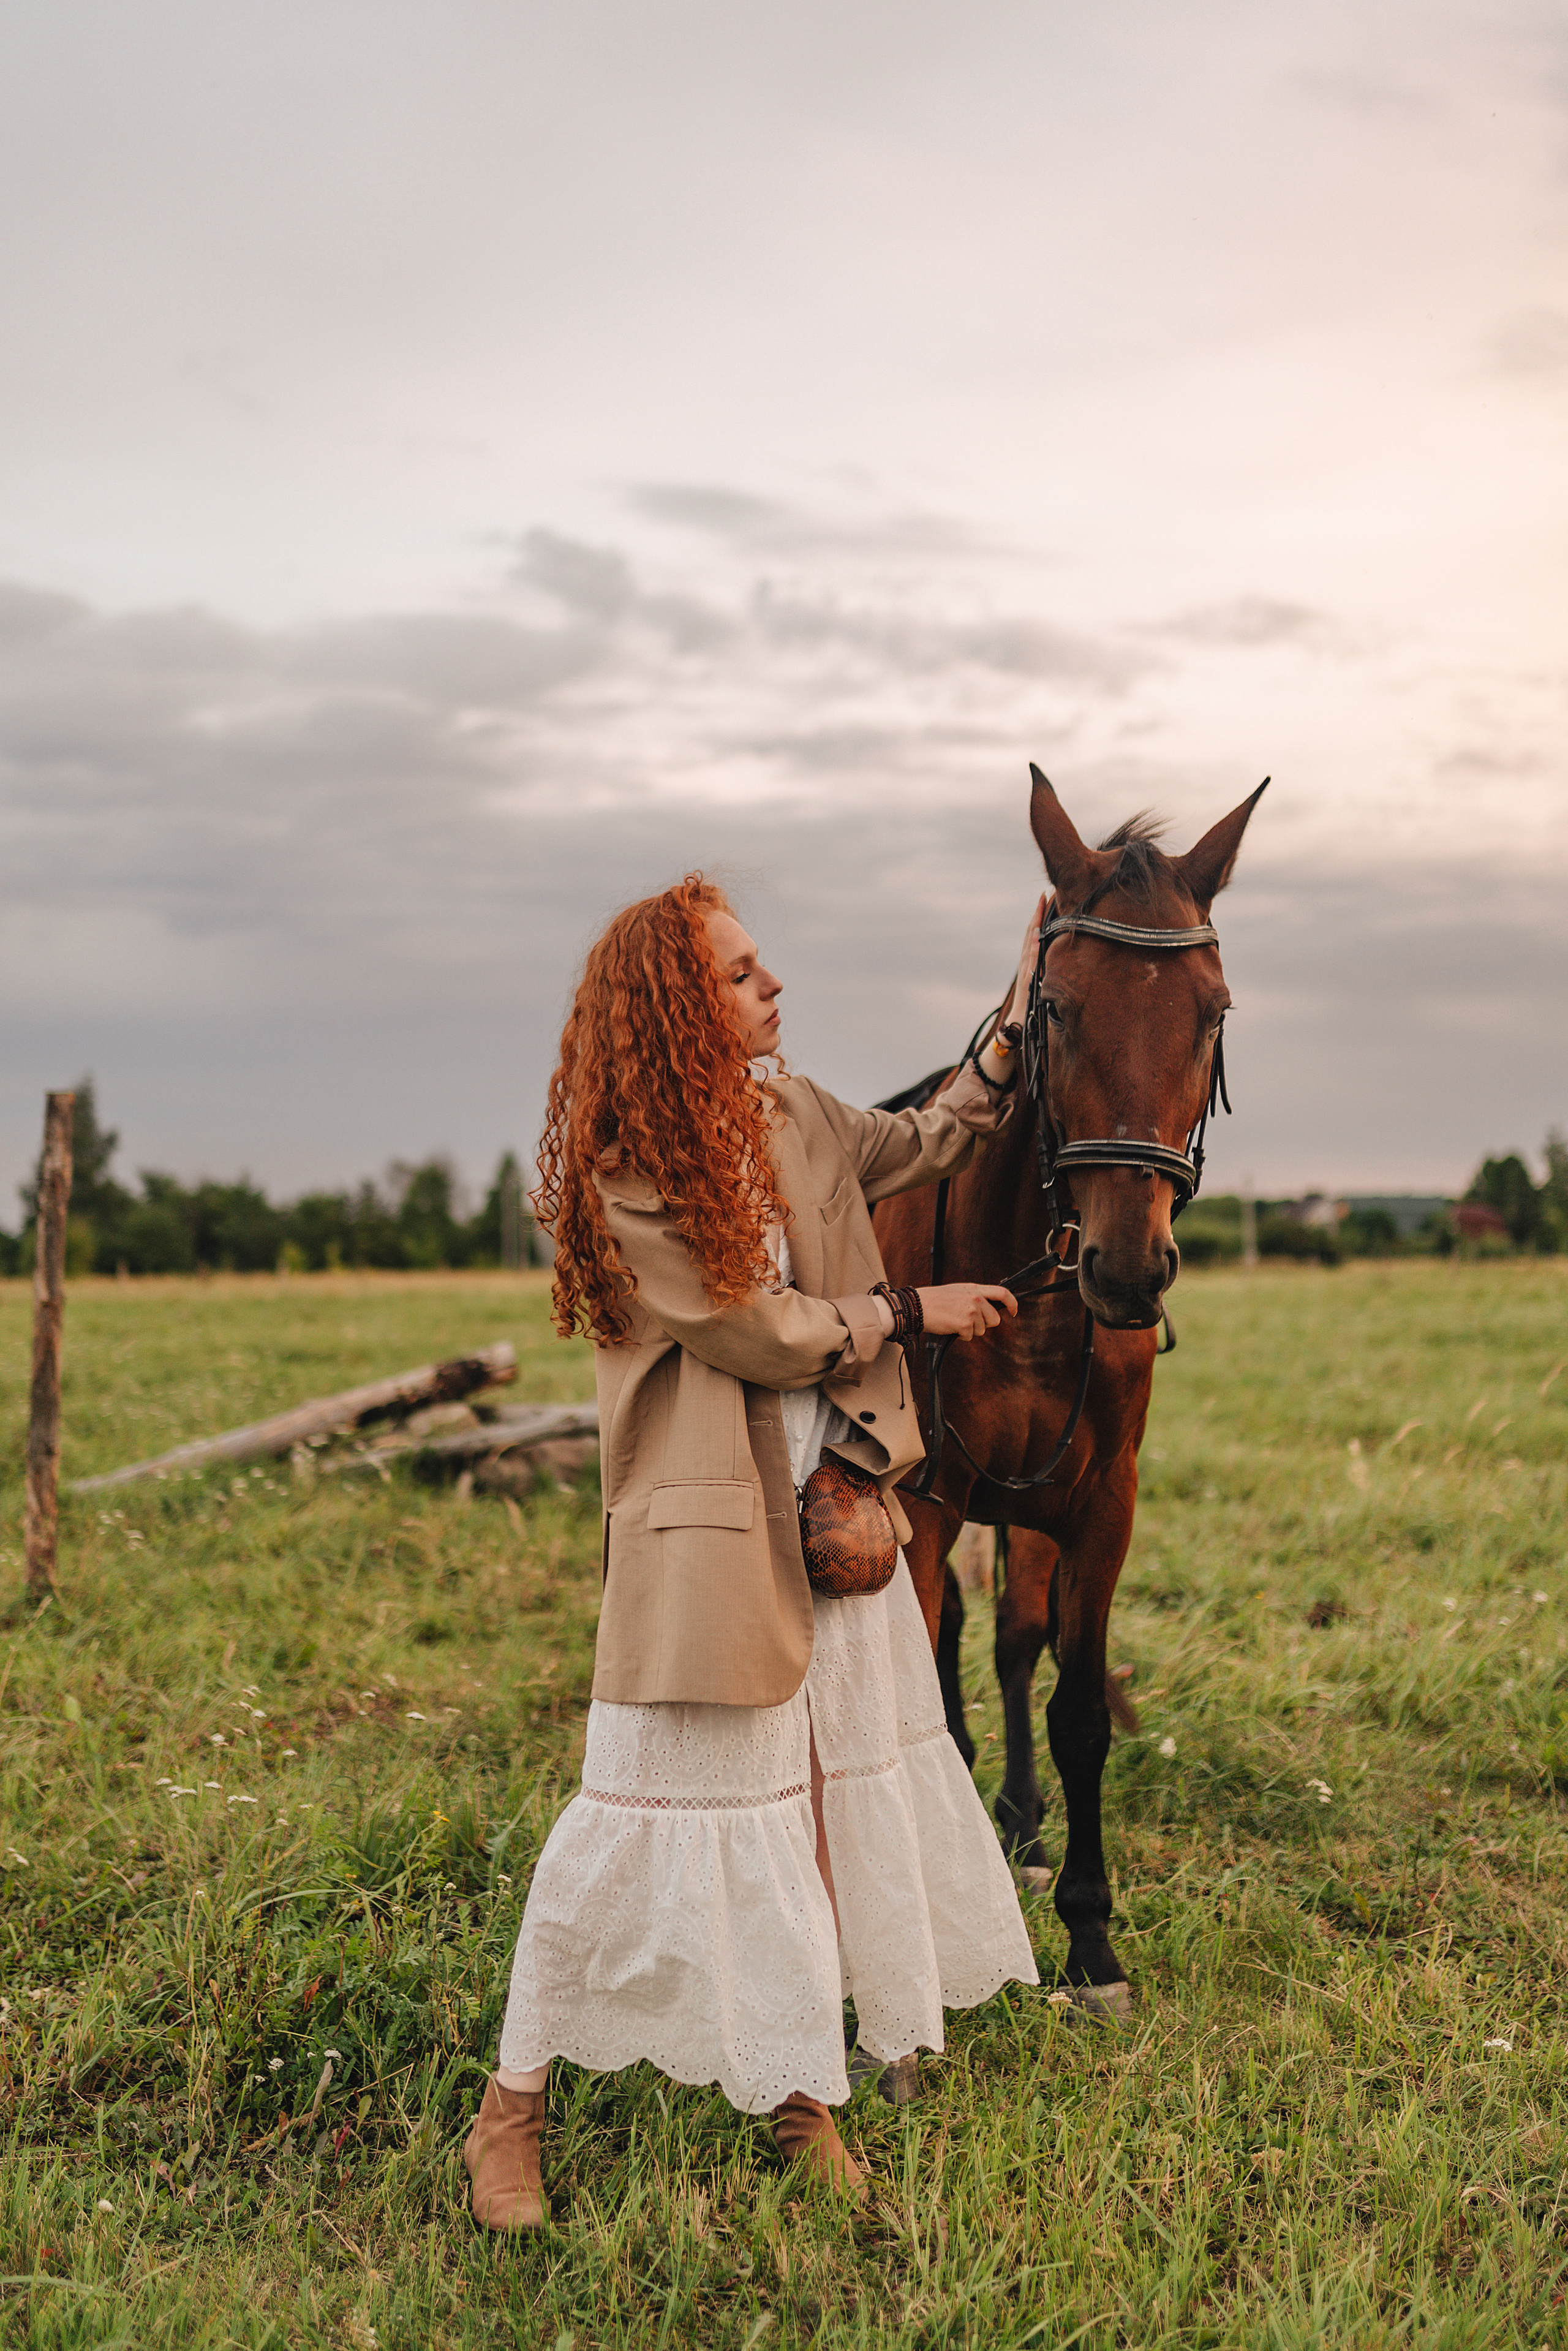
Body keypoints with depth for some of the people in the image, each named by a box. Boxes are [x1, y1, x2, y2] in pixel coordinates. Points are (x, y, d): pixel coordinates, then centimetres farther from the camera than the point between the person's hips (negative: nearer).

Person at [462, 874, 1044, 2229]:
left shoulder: (791, 1112, 6)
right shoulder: (622, 1185, -16)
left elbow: (917, 1152, 24)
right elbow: (769, 1336, -15)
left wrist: (1016, 1029, 14)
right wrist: (916, 1312, -3)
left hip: (836, 1505, 8)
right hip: (706, 1530, -8)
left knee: (852, 1790, 11)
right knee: (654, 1812, -2)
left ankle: (803, 2094, 25)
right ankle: (512, 2107, 14)